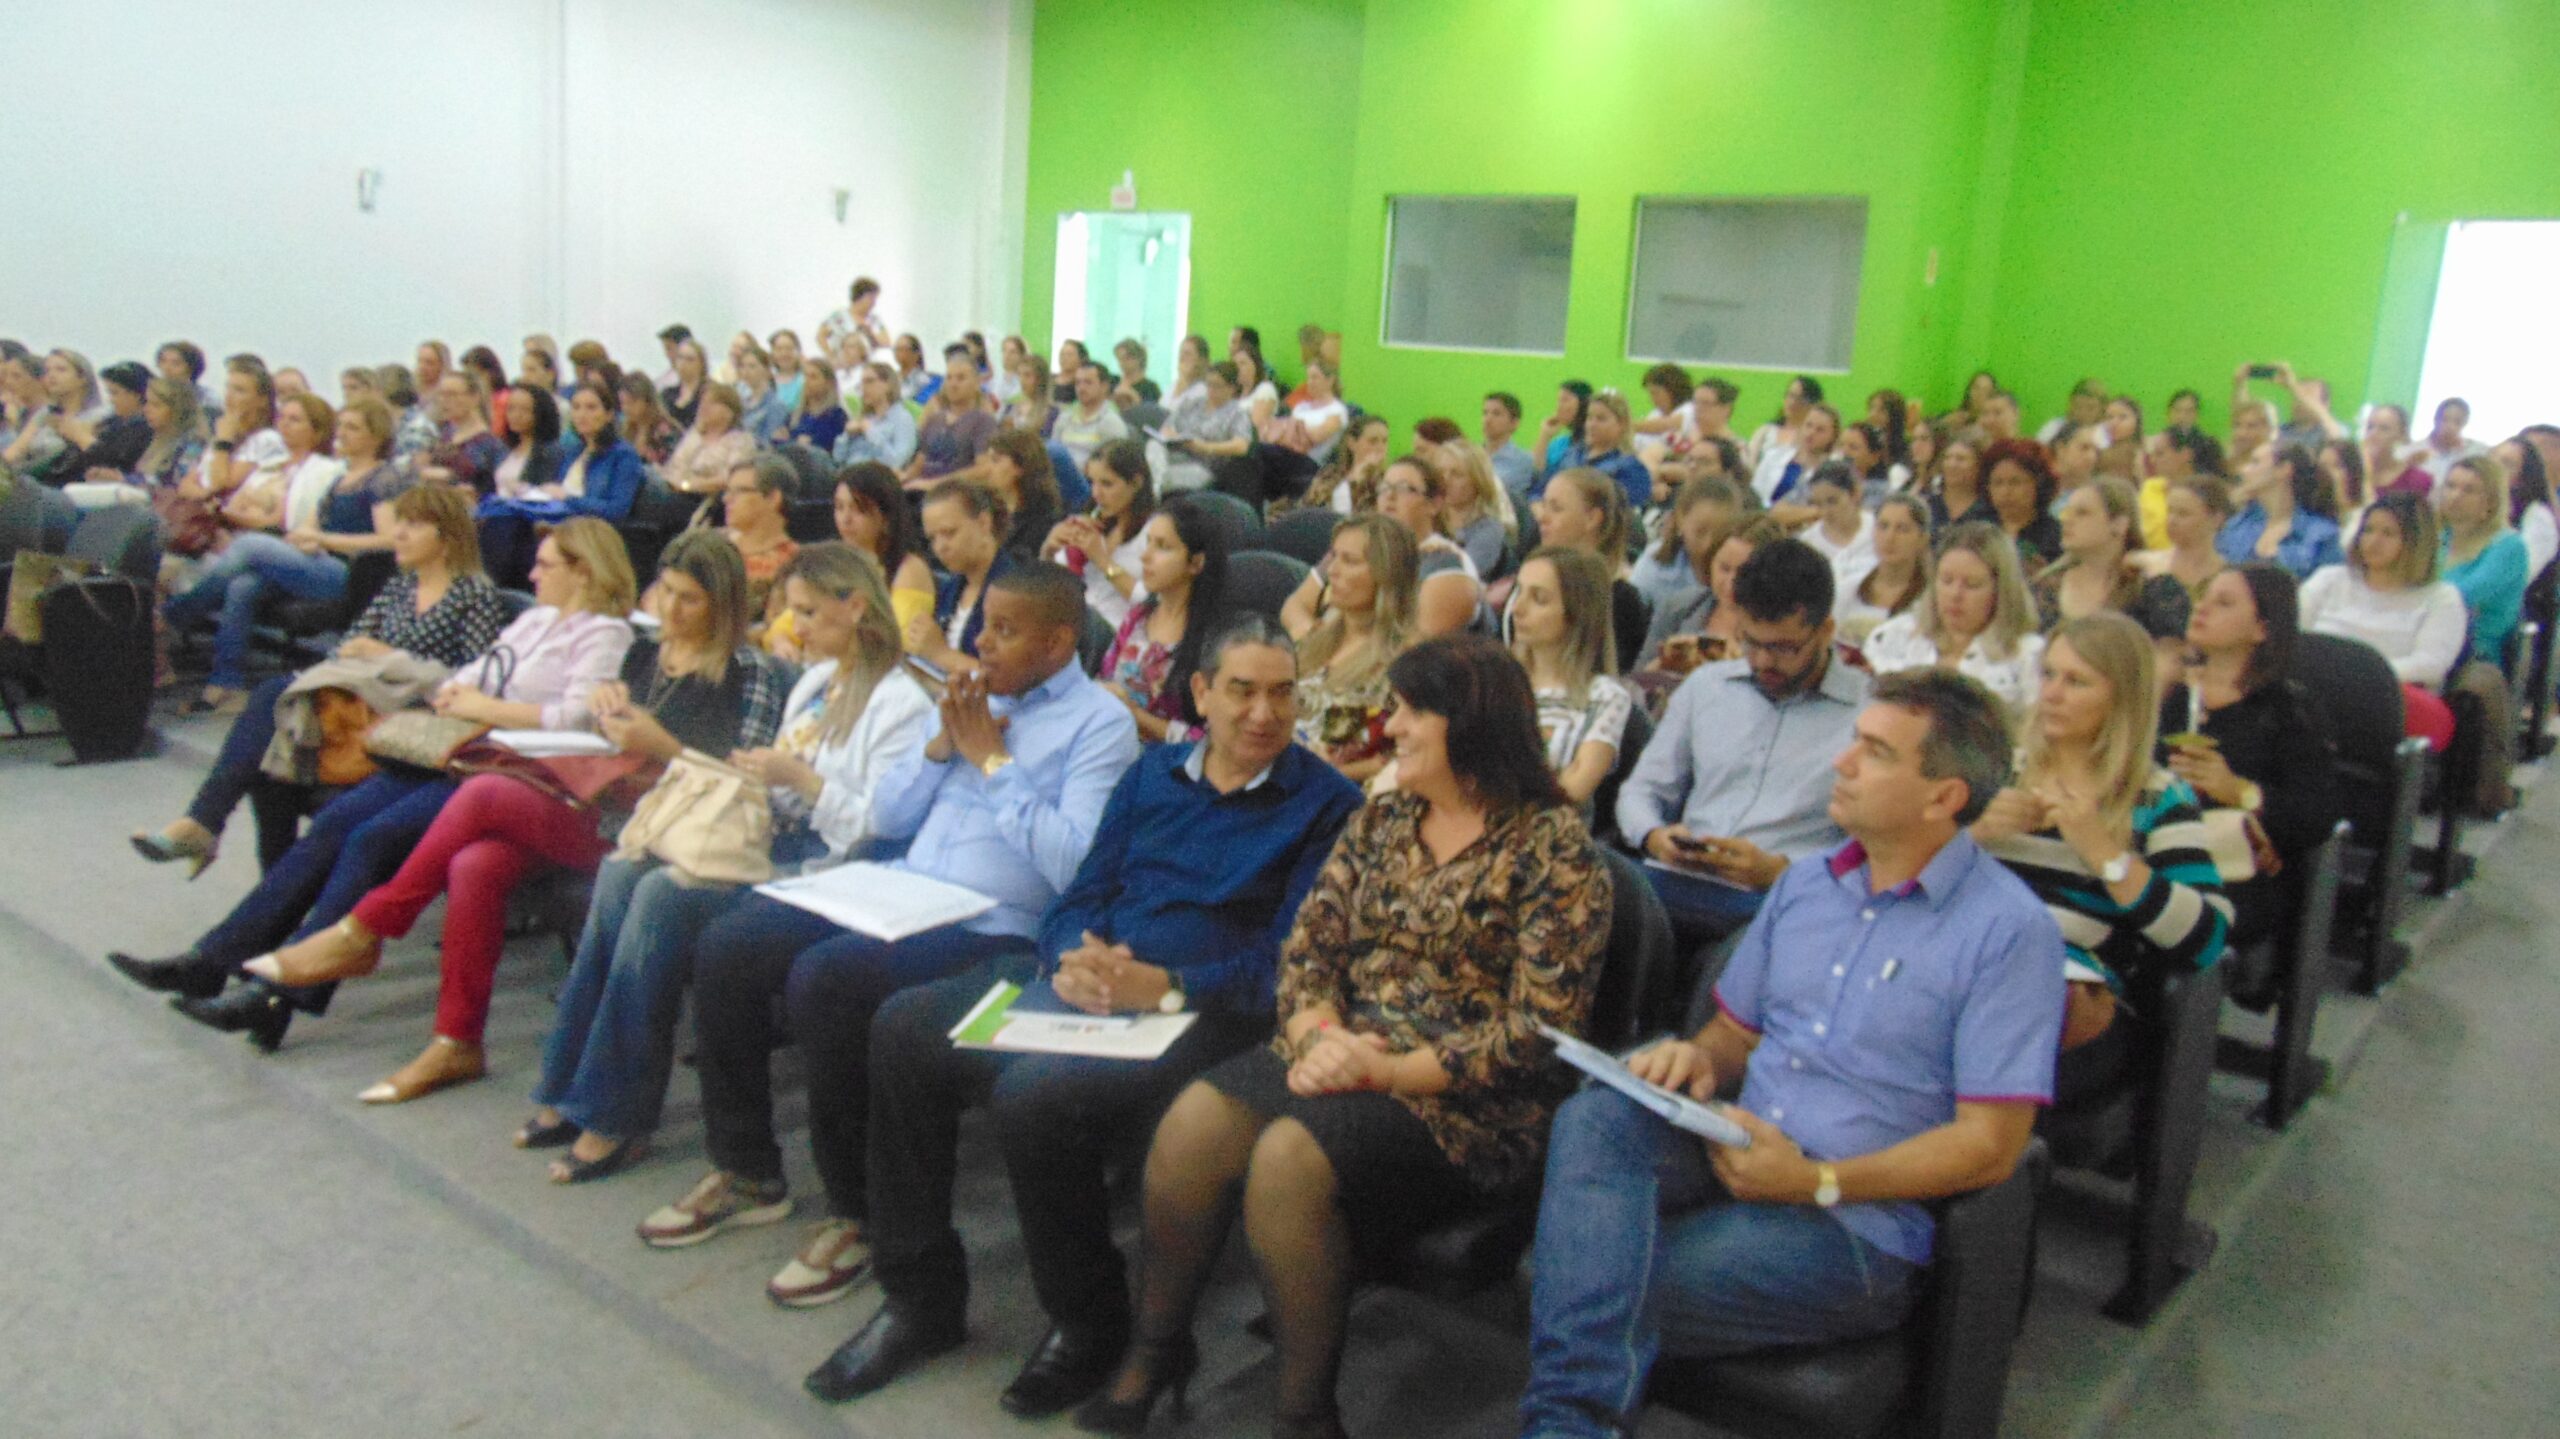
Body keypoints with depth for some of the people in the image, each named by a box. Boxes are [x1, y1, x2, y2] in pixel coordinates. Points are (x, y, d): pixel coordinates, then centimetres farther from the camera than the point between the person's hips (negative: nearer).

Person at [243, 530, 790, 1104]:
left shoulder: (748, 673, -2)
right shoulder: (644, 653, 19)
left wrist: (662, 747, -18)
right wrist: (602, 704, 5)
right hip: (595, 805, 7)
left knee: (483, 793, -21)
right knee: (475, 866, -22)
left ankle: (362, 933, -5)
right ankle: (456, 1043, -11)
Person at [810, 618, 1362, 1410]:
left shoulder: (1326, 803, 0)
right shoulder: (1154, 772, 17)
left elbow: (1292, 961, -8)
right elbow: (1082, 894, 16)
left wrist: (1164, 986, -20)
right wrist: (1071, 957, -9)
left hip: (1198, 1011, -6)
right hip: (1088, 979, 7)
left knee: (1034, 1095, -31)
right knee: (903, 1028, -9)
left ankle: (1089, 1325, -3)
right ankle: (919, 1293, 5)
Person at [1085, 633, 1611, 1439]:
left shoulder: (1553, 849, -6)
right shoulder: (1380, 821, 13)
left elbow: (1537, 1032, -12)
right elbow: (1307, 949, 9)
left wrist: (1387, 1071, -20)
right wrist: (1322, 1035, -13)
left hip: (1465, 1101, -5)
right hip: (1343, 1060, 6)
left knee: (1286, 1159, -30)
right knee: (1192, 1123, -20)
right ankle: (1157, 1350, 3)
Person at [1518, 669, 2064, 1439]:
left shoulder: (2009, 930, -8)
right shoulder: (1806, 880, 13)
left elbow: (1990, 1145, -12)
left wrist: (1816, 1181, -18)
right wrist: (1700, 1054, -4)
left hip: (1854, 1225, -6)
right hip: (1735, 1158, 6)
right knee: (1594, 1117, -28)